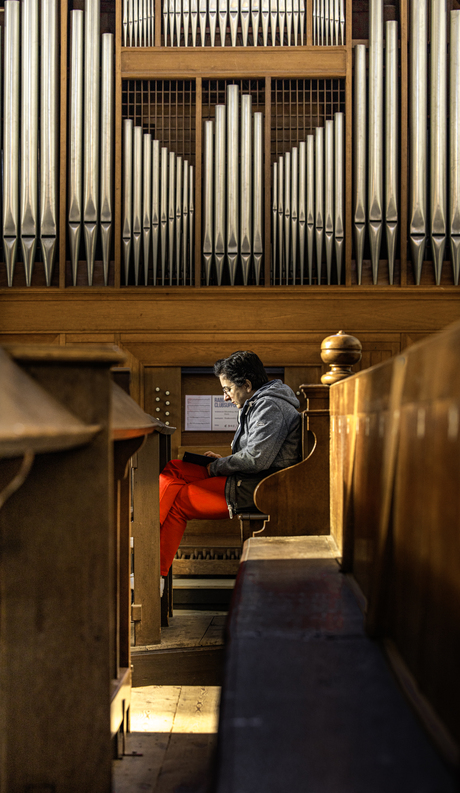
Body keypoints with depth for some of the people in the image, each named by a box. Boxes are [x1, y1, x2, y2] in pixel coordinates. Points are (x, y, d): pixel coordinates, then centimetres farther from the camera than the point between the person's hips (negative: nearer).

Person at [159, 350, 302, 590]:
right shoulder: (259, 404, 19)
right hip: (250, 481, 11)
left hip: (256, 490, -11)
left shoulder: (270, 407, -15)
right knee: (172, 469, 3)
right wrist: (223, 461, 10)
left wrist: (218, 467, -10)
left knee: (176, 500, -9)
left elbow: (257, 458, -25)